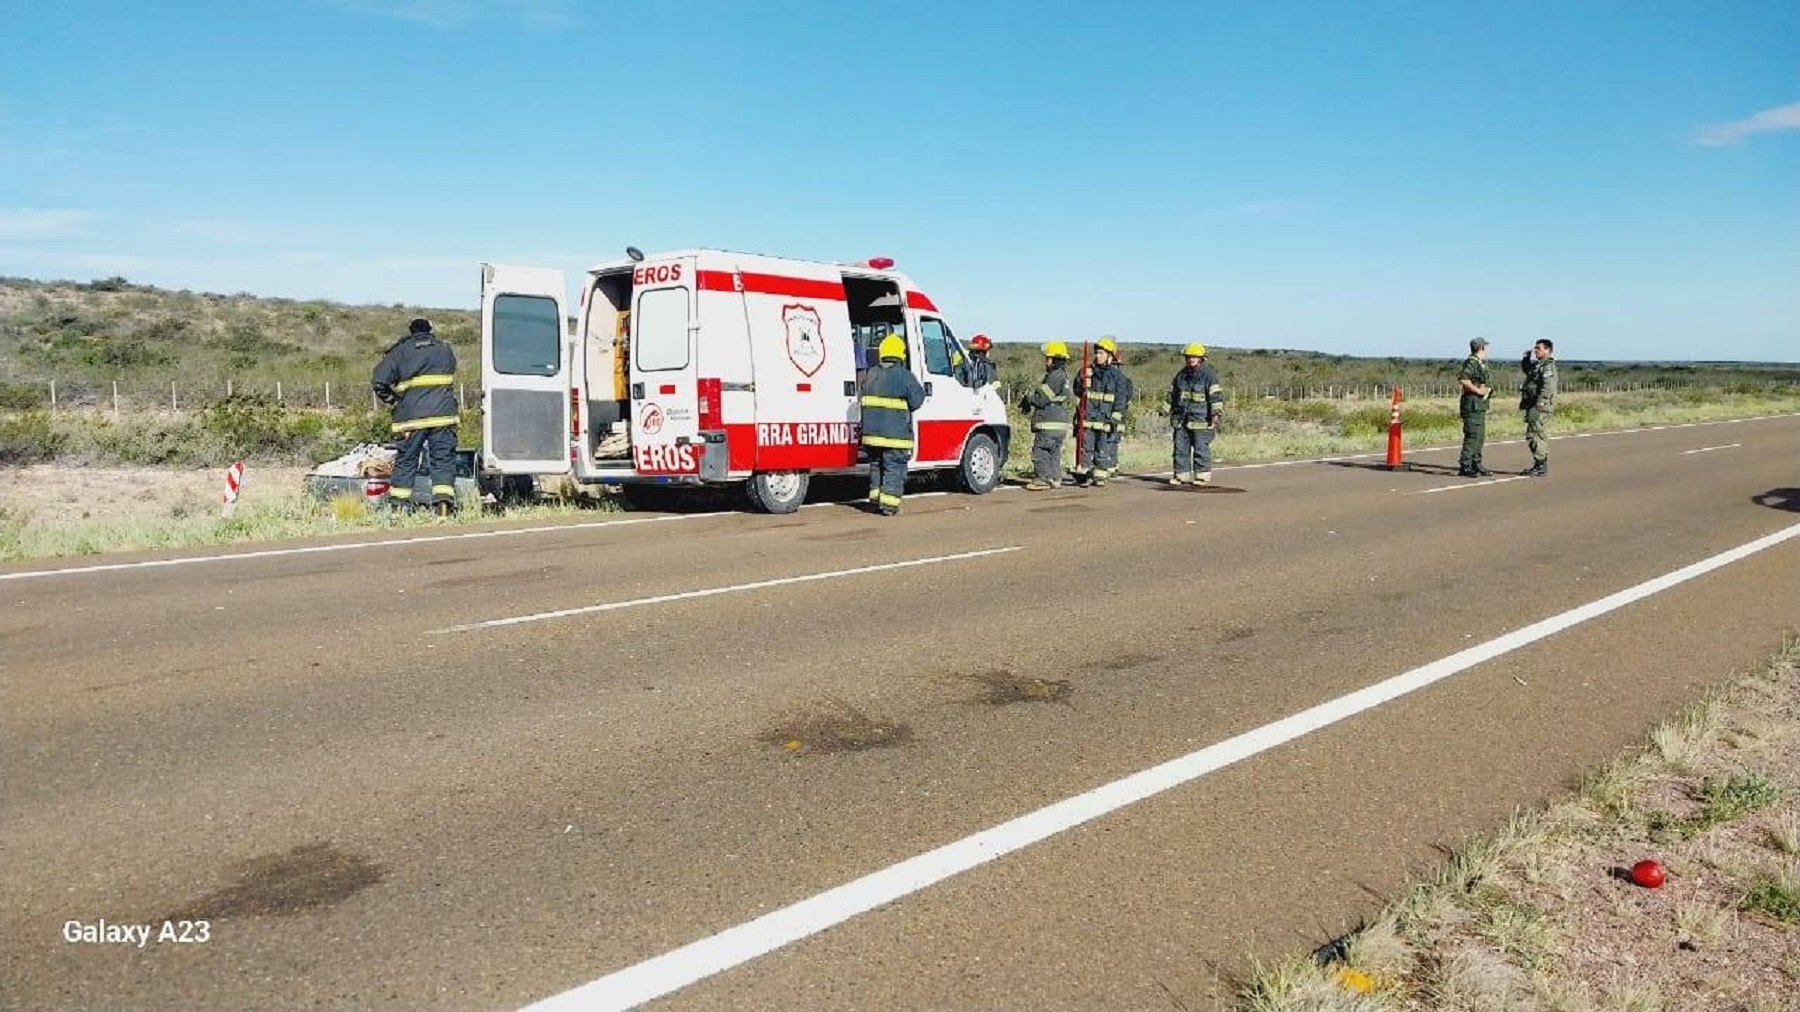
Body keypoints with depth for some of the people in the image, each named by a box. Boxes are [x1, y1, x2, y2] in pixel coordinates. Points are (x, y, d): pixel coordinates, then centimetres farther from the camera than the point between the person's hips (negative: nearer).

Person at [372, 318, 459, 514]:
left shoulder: (400, 351, 9)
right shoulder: (445, 349, 15)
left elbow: (379, 382, 1)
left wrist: (393, 400, 16)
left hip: (411, 416, 0)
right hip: (442, 414, 0)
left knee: (406, 459, 9)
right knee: (443, 458, 1)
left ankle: (398, 503, 10)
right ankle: (444, 499, -13)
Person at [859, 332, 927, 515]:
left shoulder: (871, 375, 10)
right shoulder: (905, 376, -10)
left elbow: (864, 397, 18)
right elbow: (916, 401, -9)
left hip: (871, 432, 6)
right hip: (896, 433, -6)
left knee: (876, 466, 18)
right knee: (894, 469, -1)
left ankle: (875, 498, 23)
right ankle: (889, 504, -4)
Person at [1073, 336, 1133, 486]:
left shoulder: (1118, 375, -2)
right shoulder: (1089, 371, 11)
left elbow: (1121, 399, -5)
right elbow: (1078, 392, 17)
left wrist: (1115, 419, -12)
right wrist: (1082, 379, -3)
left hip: (1107, 421, -3)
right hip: (1088, 419, 4)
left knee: (1104, 450, 2)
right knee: (1086, 447, 2)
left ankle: (1100, 477, 9)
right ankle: (1084, 475, 6)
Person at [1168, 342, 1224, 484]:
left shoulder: (1209, 375, -5)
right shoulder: (1181, 375, 14)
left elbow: (1216, 395, -12)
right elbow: (1172, 394, 24)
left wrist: (1216, 413, -21)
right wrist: (1167, 410, 23)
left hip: (1201, 420, -6)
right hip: (1181, 419, 6)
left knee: (1201, 449, -3)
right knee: (1180, 448, 6)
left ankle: (1203, 476, 4)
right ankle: (1181, 475, 13)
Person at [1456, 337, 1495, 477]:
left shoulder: (1481, 364, 18)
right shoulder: (1471, 362, -13)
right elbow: (1462, 380, -28)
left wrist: (1488, 391, 15)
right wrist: (1478, 390, -23)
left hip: (1480, 405, 10)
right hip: (1473, 404, -10)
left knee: (1480, 437, 14)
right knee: (1472, 436, -12)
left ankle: (1476, 465, 20)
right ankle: (1464, 467, -12)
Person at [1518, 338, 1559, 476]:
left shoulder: (1548, 366, -12)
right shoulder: (1537, 365, 16)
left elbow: (1548, 387, -23)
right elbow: (1523, 367, 34)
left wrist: (1539, 403, -27)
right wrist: (1528, 356, 18)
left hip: (1540, 407, -10)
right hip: (1532, 406, 10)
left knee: (1538, 436, -9)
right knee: (1531, 437, 13)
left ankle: (1542, 468, -7)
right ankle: (1538, 465, 20)